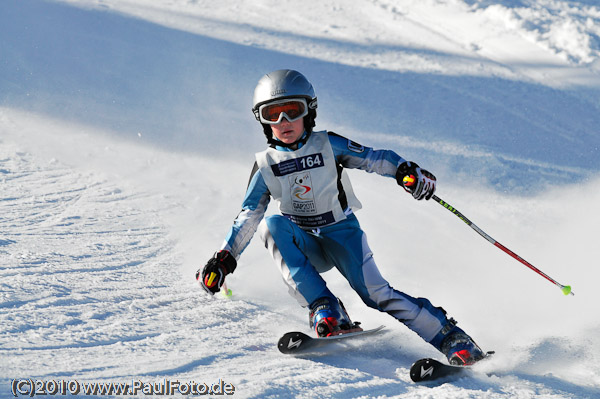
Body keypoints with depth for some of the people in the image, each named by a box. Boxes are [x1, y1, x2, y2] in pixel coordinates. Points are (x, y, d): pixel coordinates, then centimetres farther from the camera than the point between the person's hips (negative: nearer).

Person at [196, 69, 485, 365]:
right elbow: (248, 217, 2)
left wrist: (406, 170, -30)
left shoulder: (327, 145, -7)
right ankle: (325, 308, -33)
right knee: (272, 225, -29)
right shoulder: (266, 166, -2)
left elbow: (373, 158, -10)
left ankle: (451, 337, -13)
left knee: (374, 292, -21)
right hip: (305, 245, 2)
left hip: (342, 233, -2)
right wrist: (225, 258, -6)